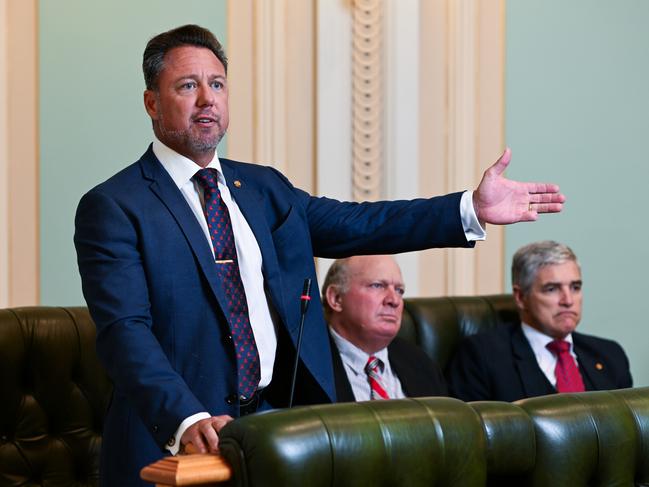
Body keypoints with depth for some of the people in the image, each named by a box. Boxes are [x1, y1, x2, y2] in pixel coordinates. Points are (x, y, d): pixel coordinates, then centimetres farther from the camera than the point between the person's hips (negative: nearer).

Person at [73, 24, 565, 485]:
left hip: (279, 420, 5)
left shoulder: (263, 188, 13)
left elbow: (357, 225, 4)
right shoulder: (113, 208, -6)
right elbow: (124, 331, -16)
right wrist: (188, 421, -30)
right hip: (172, 439, -4)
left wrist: (472, 208, -7)